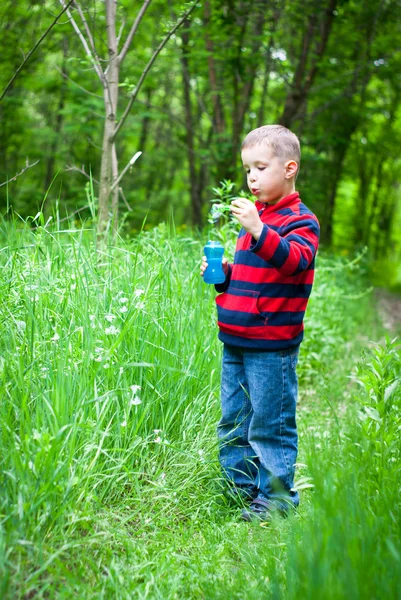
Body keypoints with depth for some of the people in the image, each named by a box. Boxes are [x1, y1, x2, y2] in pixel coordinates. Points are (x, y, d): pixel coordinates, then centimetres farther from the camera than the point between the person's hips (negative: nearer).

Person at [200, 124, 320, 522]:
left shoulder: (299, 221, -7)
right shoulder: (254, 216, 17)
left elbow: (295, 260, -29)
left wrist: (258, 230, -41)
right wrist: (222, 272, 8)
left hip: (271, 346, -8)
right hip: (236, 341, 8)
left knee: (270, 425, -1)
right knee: (232, 423, 15)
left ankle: (276, 496, 11)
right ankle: (240, 489, 28)